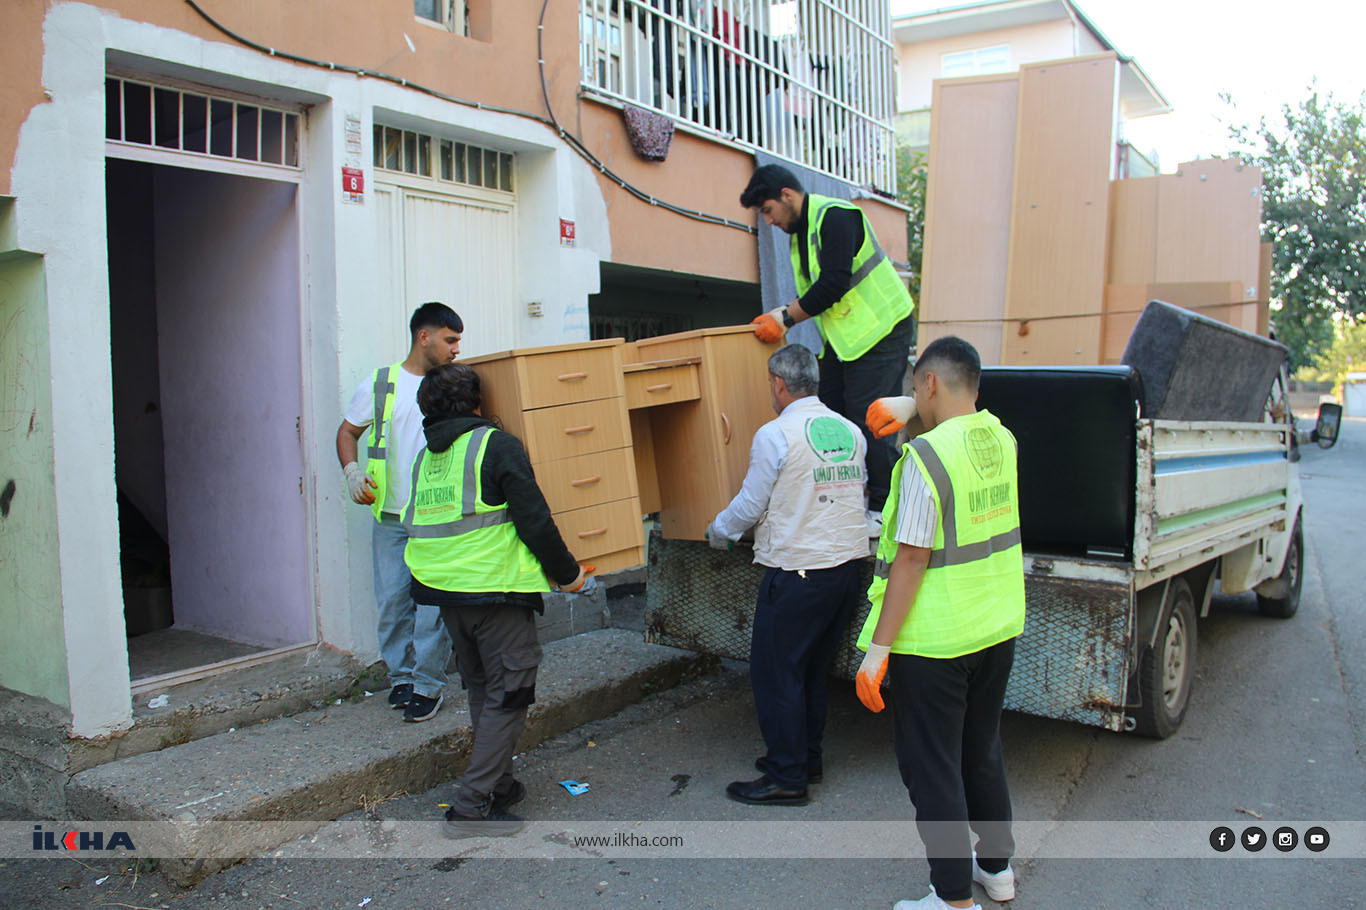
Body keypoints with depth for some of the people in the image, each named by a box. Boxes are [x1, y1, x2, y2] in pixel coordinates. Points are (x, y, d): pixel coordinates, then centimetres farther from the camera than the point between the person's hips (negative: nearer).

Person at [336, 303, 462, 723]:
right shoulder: (380, 385, 4)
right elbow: (347, 432, 12)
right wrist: (352, 471, -4)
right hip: (391, 516, 1)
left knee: (434, 602, -3)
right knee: (392, 601, 6)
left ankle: (427, 684, 9)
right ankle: (401, 676, 22)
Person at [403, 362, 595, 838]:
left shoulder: (426, 456, 13)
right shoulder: (497, 446, -10)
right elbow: (534, 521, -14)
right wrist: (567, 573, -3)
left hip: (443, 588, 8)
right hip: (495, 588, -8)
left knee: (483, 691, 19)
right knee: (507, 696, 0)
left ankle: (498, 784, 29)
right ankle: (472, 806, -1)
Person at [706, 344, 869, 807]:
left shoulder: (775, 435, -13)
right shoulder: (850, 431, 7)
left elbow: (750, 505, -7)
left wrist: (718, 530, 13)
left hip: (797, 572, -7)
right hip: (847, 564, 8)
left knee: (775, 672, 3)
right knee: (813, 671, 19)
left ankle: (787, 777, 9)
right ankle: (807, 758, 30)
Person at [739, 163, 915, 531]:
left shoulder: (834, 216, -17)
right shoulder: (800, 229, 12)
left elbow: (833, 284, -24)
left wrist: (787, 318, -18)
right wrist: (783, 314, 3)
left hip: (879, 328, -10)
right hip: (842, 335, 10)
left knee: (867, 419, -9)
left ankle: (883, 509, 1)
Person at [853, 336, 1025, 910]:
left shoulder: (926, 456, -22)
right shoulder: (1002, 440, 1)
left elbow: (912, 560, -22)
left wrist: (878, 649, -18)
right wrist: (914, 421, 37)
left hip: (935, 641, -8)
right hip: (997, 629, 8)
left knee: (932, 770, 6)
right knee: (982, 752, 23)